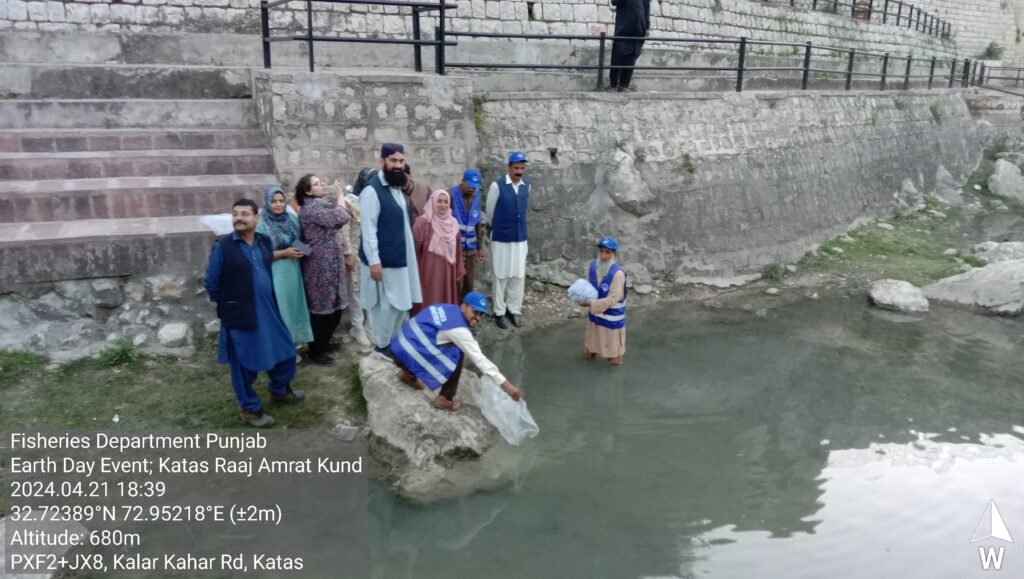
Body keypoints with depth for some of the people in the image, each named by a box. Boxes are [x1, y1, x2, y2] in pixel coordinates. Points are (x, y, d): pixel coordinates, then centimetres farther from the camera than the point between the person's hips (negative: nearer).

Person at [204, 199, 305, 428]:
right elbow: (210, 284, -7)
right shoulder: (223, 246, -13)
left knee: (285, 350, 17)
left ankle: (280, 390, 42)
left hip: (269, 311, 6)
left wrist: (268, 300, 15)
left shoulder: (265, 241, 2)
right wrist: (227, 303, 3)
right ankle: (250, 408, 26)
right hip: (240, 315, -5)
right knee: (244, 365, 7)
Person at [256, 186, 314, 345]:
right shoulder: (262, 225, -11)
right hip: (275, 273, -5)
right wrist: (284, 253, -17)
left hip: (293, 270, 5)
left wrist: (300, 250, -2)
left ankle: (293, 338, 25)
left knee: (294, 305, 11)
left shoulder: (291, 218, 4)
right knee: (280, 309, 0)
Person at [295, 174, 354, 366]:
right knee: (322, 309, -3)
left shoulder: (320, 205, 16)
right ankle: (316, 352, 7)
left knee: (333, 308, 16)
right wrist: (340, 195, -10)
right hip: (320, 266, -10)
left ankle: (323, 343, 30)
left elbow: (346, 215, 15)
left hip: (329, 264, 10)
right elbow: (340, 218, -24)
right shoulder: (312, 208, -16)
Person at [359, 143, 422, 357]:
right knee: (386, 304, 0)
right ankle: (383, 345, 15)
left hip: (400, 257, 9)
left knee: (400, 302, 15)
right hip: (382, 260, -8)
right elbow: (368, 229, -19)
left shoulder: (396, 188, 11)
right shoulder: (372, 191, -16)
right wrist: (374, 261, -22)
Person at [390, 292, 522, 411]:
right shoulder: (458, 329, -17)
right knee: (457, 354, -11)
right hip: (407, 355, -9)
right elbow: (478, 358, -17)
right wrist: (505, 384, -15)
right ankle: (445, 398, 0)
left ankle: (408, 374, 28)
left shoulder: (449, 309, 8)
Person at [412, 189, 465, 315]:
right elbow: (415, 250, -10)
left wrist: (459, 271, 13)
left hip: (448, 272, 6)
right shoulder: (422, 223, -10)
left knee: (448, 302, 12)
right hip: (429, 271, -5)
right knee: (429, 304, -2)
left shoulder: (453, 223, 9)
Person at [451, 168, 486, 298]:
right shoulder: (452, 196, -10)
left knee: (469, 284, 10)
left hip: (471, 248, 5)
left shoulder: (476, 197, 8)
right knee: (457, 283, -4)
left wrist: (479, 246, 17)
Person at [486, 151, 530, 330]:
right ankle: (499, 312, 15)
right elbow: (490, 211, 1)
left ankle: (514, 310, 21)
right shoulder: (497, 186, -12)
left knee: (518, 276, 8)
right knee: (501, 276, 5)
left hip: (520, 238, 4)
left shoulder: (527, 186, 3)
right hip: (501, 238, -4)